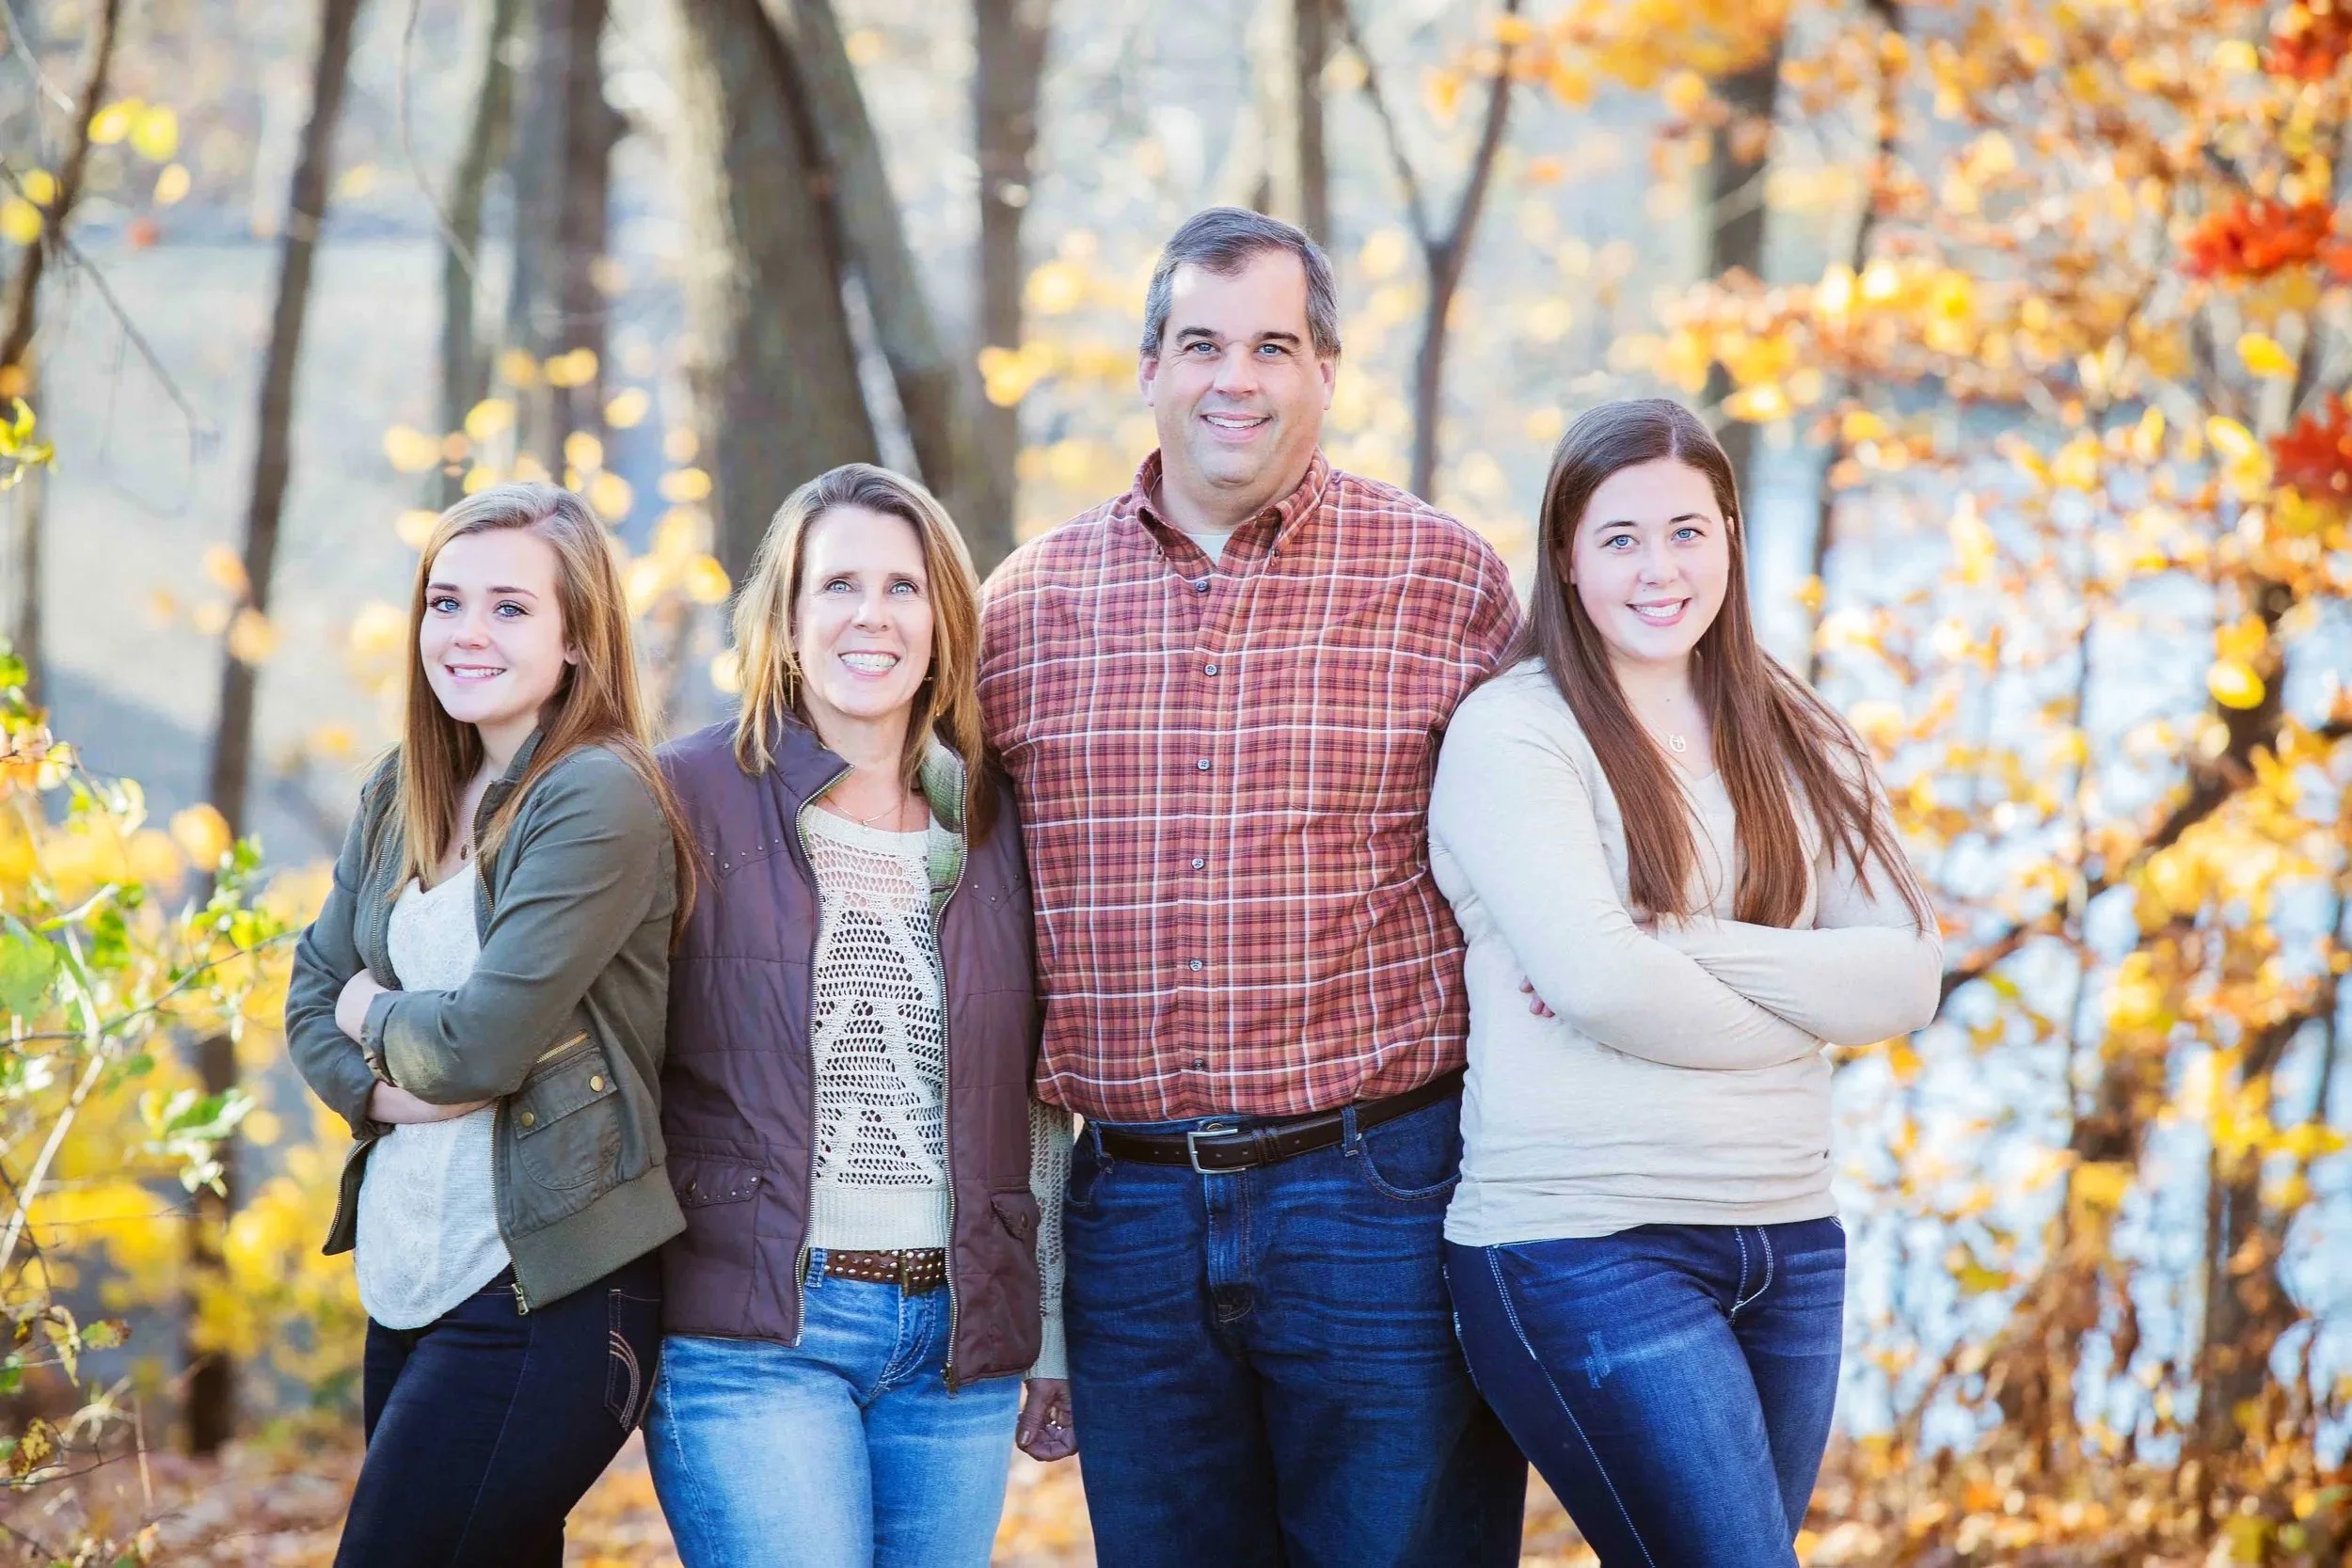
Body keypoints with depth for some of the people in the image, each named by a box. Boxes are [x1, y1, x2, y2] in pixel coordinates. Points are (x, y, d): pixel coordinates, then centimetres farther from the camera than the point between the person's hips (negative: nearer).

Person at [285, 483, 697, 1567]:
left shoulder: (599, 799, -13)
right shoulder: (401, 796, 11)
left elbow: (487, 1039, -19)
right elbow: (312, 998, 12)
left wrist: (375, 1015, 1)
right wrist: (386, 1087, -8)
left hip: (540, 1299, -8)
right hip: (405, 1279, 8)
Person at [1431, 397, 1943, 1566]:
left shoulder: (1797, 742, 12)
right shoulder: (1510, 731, -4)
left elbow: (1908, 978, 0)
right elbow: (1595, 979, -17)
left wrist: (1681, 945, -12)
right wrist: (1807, 1009, -4)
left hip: (1789, 1239, 6)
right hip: (1585, 1247, -6)